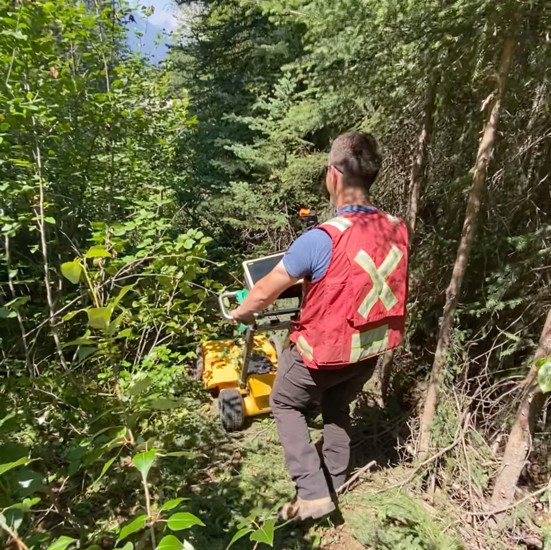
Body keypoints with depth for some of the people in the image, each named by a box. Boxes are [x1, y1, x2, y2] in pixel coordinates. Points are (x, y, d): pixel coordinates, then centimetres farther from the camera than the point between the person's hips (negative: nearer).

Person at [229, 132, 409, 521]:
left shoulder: (321, 239, -28)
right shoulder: (397, 231, -9)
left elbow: (265, 291, -16)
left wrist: (241, 312, 5)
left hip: (324, 350, -5)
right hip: (371, 348, 6)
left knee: (285, 404, 21)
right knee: (337, 408, 29)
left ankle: (313, 493, 20)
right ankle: (334, 485, 44)